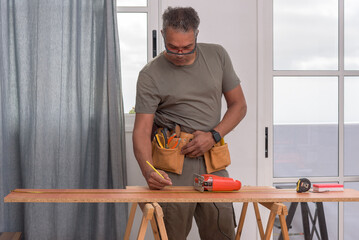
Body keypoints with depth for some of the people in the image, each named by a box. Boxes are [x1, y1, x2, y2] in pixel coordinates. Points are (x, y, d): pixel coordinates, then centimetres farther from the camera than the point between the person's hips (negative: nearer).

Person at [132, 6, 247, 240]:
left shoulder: (217, 55, 5)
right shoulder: (151, 75, -6)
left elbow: (239, 105, 10)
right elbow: (142, 131, -11)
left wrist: (213, 136, -6)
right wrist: (148, 171, -29)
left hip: (212, 161, 4)